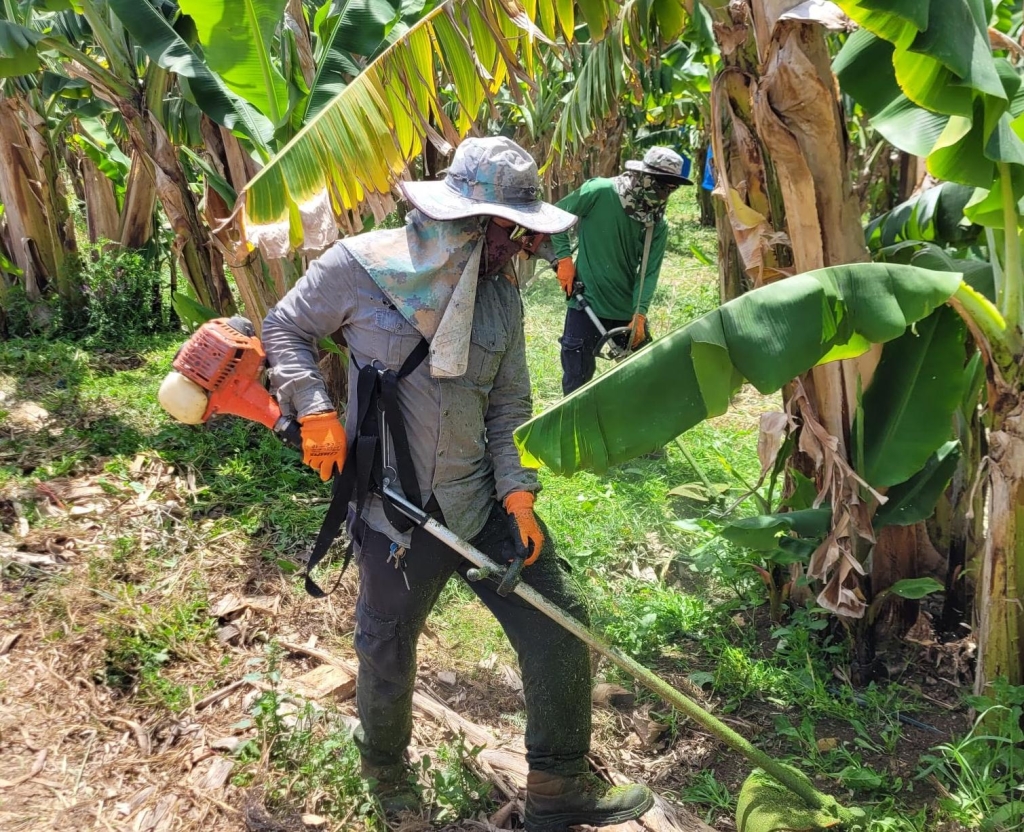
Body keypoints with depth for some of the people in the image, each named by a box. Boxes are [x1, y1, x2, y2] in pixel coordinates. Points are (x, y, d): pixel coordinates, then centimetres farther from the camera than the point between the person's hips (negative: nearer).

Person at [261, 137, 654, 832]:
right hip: (396, 512, -3)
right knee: (387, 655, 14)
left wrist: (518, 492, -6)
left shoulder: (501, 295, 1)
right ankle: (386, 770, 47)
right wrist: (315, 411, -14)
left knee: (560, 623, 3)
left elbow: (510, 404, 4)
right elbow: (285, 329, 0)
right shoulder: (359, 265, -12)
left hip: (486, 504, 4)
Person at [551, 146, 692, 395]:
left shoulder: (658, 226, -3)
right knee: (578, 377, 1)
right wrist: (563, 258, -10)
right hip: (587, 301, -4)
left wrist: (639, 314, -18)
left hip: (628, 308, 4)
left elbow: (649, 272, -6)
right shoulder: (600, 192, -14)